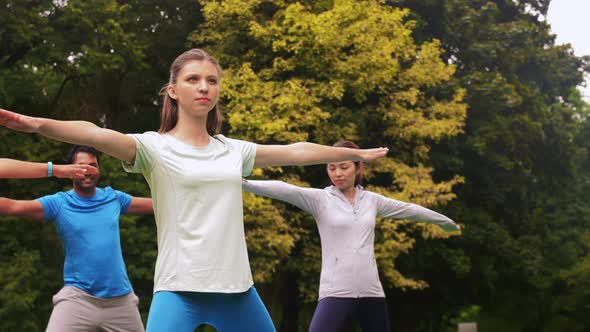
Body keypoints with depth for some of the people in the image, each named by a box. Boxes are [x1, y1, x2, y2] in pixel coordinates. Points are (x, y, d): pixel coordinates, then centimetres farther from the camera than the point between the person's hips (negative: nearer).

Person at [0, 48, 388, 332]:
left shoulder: (234, 150, 12)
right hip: (179, 288, -5)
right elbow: (100, 136, -20)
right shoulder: (155, 147, -3)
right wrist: (39, 124, -38)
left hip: (237, 286, 5)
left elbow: (296, 151, 21)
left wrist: (357, 153, 28)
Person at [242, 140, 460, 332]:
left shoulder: (371, 200, 10)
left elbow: (409, 209, 23)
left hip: (371, 292, 4)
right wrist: (245, 183, -32)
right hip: (336, 292, -4)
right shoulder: (320, 199, -1)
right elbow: (283, 190, -16)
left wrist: (445, 221, 37)